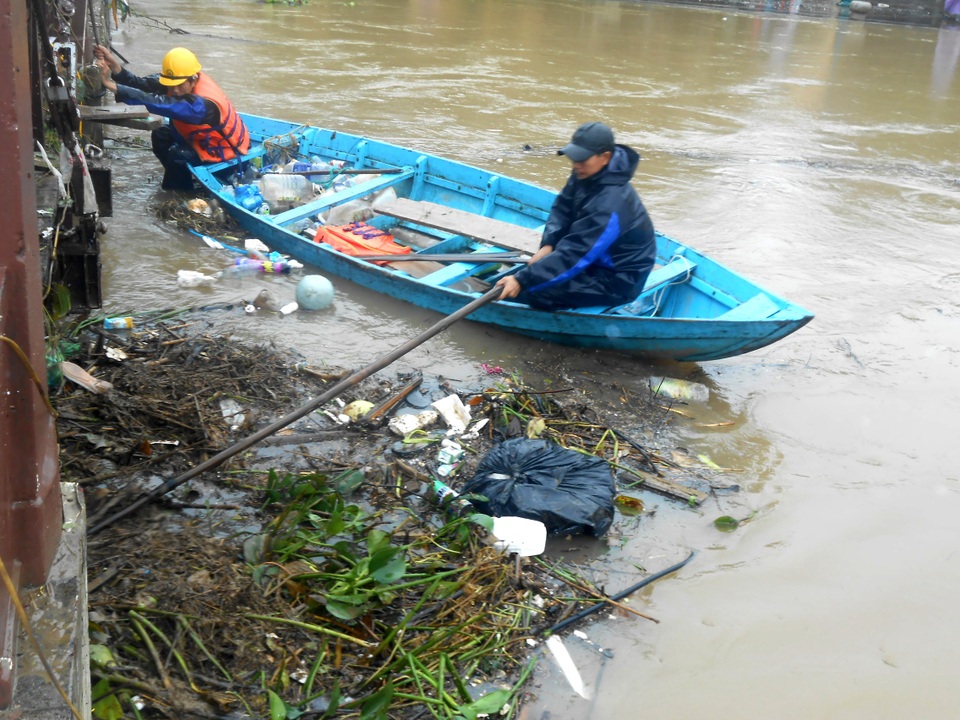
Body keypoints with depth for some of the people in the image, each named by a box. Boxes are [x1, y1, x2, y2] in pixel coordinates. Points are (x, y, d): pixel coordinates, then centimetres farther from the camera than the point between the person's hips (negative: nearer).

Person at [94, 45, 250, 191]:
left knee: (177, 155, -24)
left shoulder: (202, 104, -39)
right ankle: (175, 181, 21)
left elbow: (160, 103, -48)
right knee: (160, 136, 3)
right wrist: (116, 69, -40)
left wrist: (114, 87, -52)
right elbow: (146, 84, -24)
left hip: (226, 147, -9)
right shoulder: (178, 79, -14)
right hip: (205, 134, 9)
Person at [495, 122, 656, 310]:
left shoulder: (609, 205, -32)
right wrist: (547, 245, -13)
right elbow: (562, 209, 5)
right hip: (596, 259, 10)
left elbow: (573, 255, -33)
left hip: (616, 281, -10)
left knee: (529, 291, -22)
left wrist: (522, 280, -35)